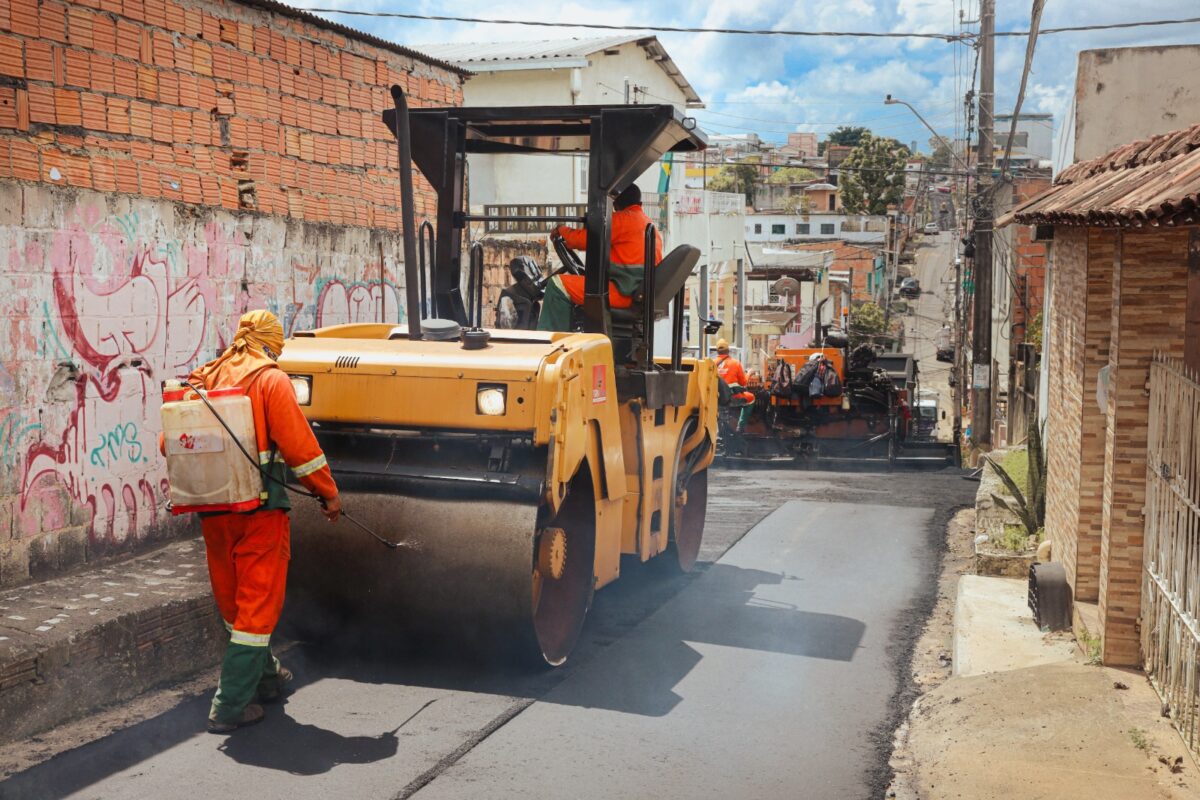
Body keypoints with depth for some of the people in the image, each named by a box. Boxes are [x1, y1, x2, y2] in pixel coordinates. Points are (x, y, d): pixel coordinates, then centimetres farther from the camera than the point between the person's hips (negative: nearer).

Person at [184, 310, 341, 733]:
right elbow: (299, 444, -13)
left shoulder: (205, 378, 8)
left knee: (231, 598, 20)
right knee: (258, 603, 2)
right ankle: (231, 705, 2)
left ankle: (265, 676, 39)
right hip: (260, 507, -6)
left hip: (212, 507, 6)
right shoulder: (271, 381, -8)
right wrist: (328, 493, -3)